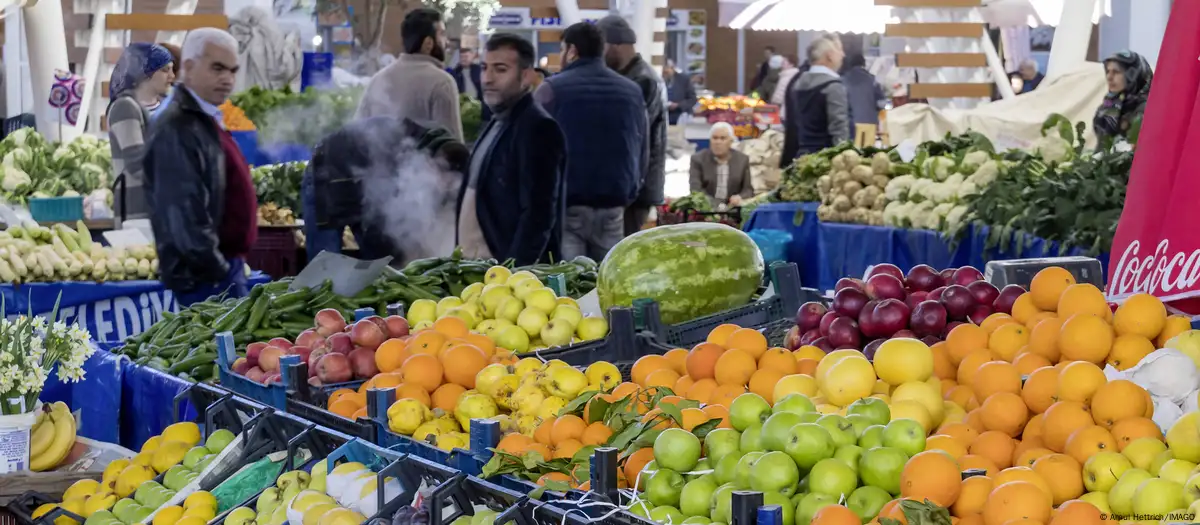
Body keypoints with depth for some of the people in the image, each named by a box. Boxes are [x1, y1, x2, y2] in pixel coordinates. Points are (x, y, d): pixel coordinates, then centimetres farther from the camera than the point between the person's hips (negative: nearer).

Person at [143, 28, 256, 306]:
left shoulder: (207, 121, 15)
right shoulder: (176, 129, -17)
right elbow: (185, 215, -23)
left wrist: (233, 263, 18)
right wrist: (218, 271, -17)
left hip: (223, 266, 10)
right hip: (205, 277, -10)